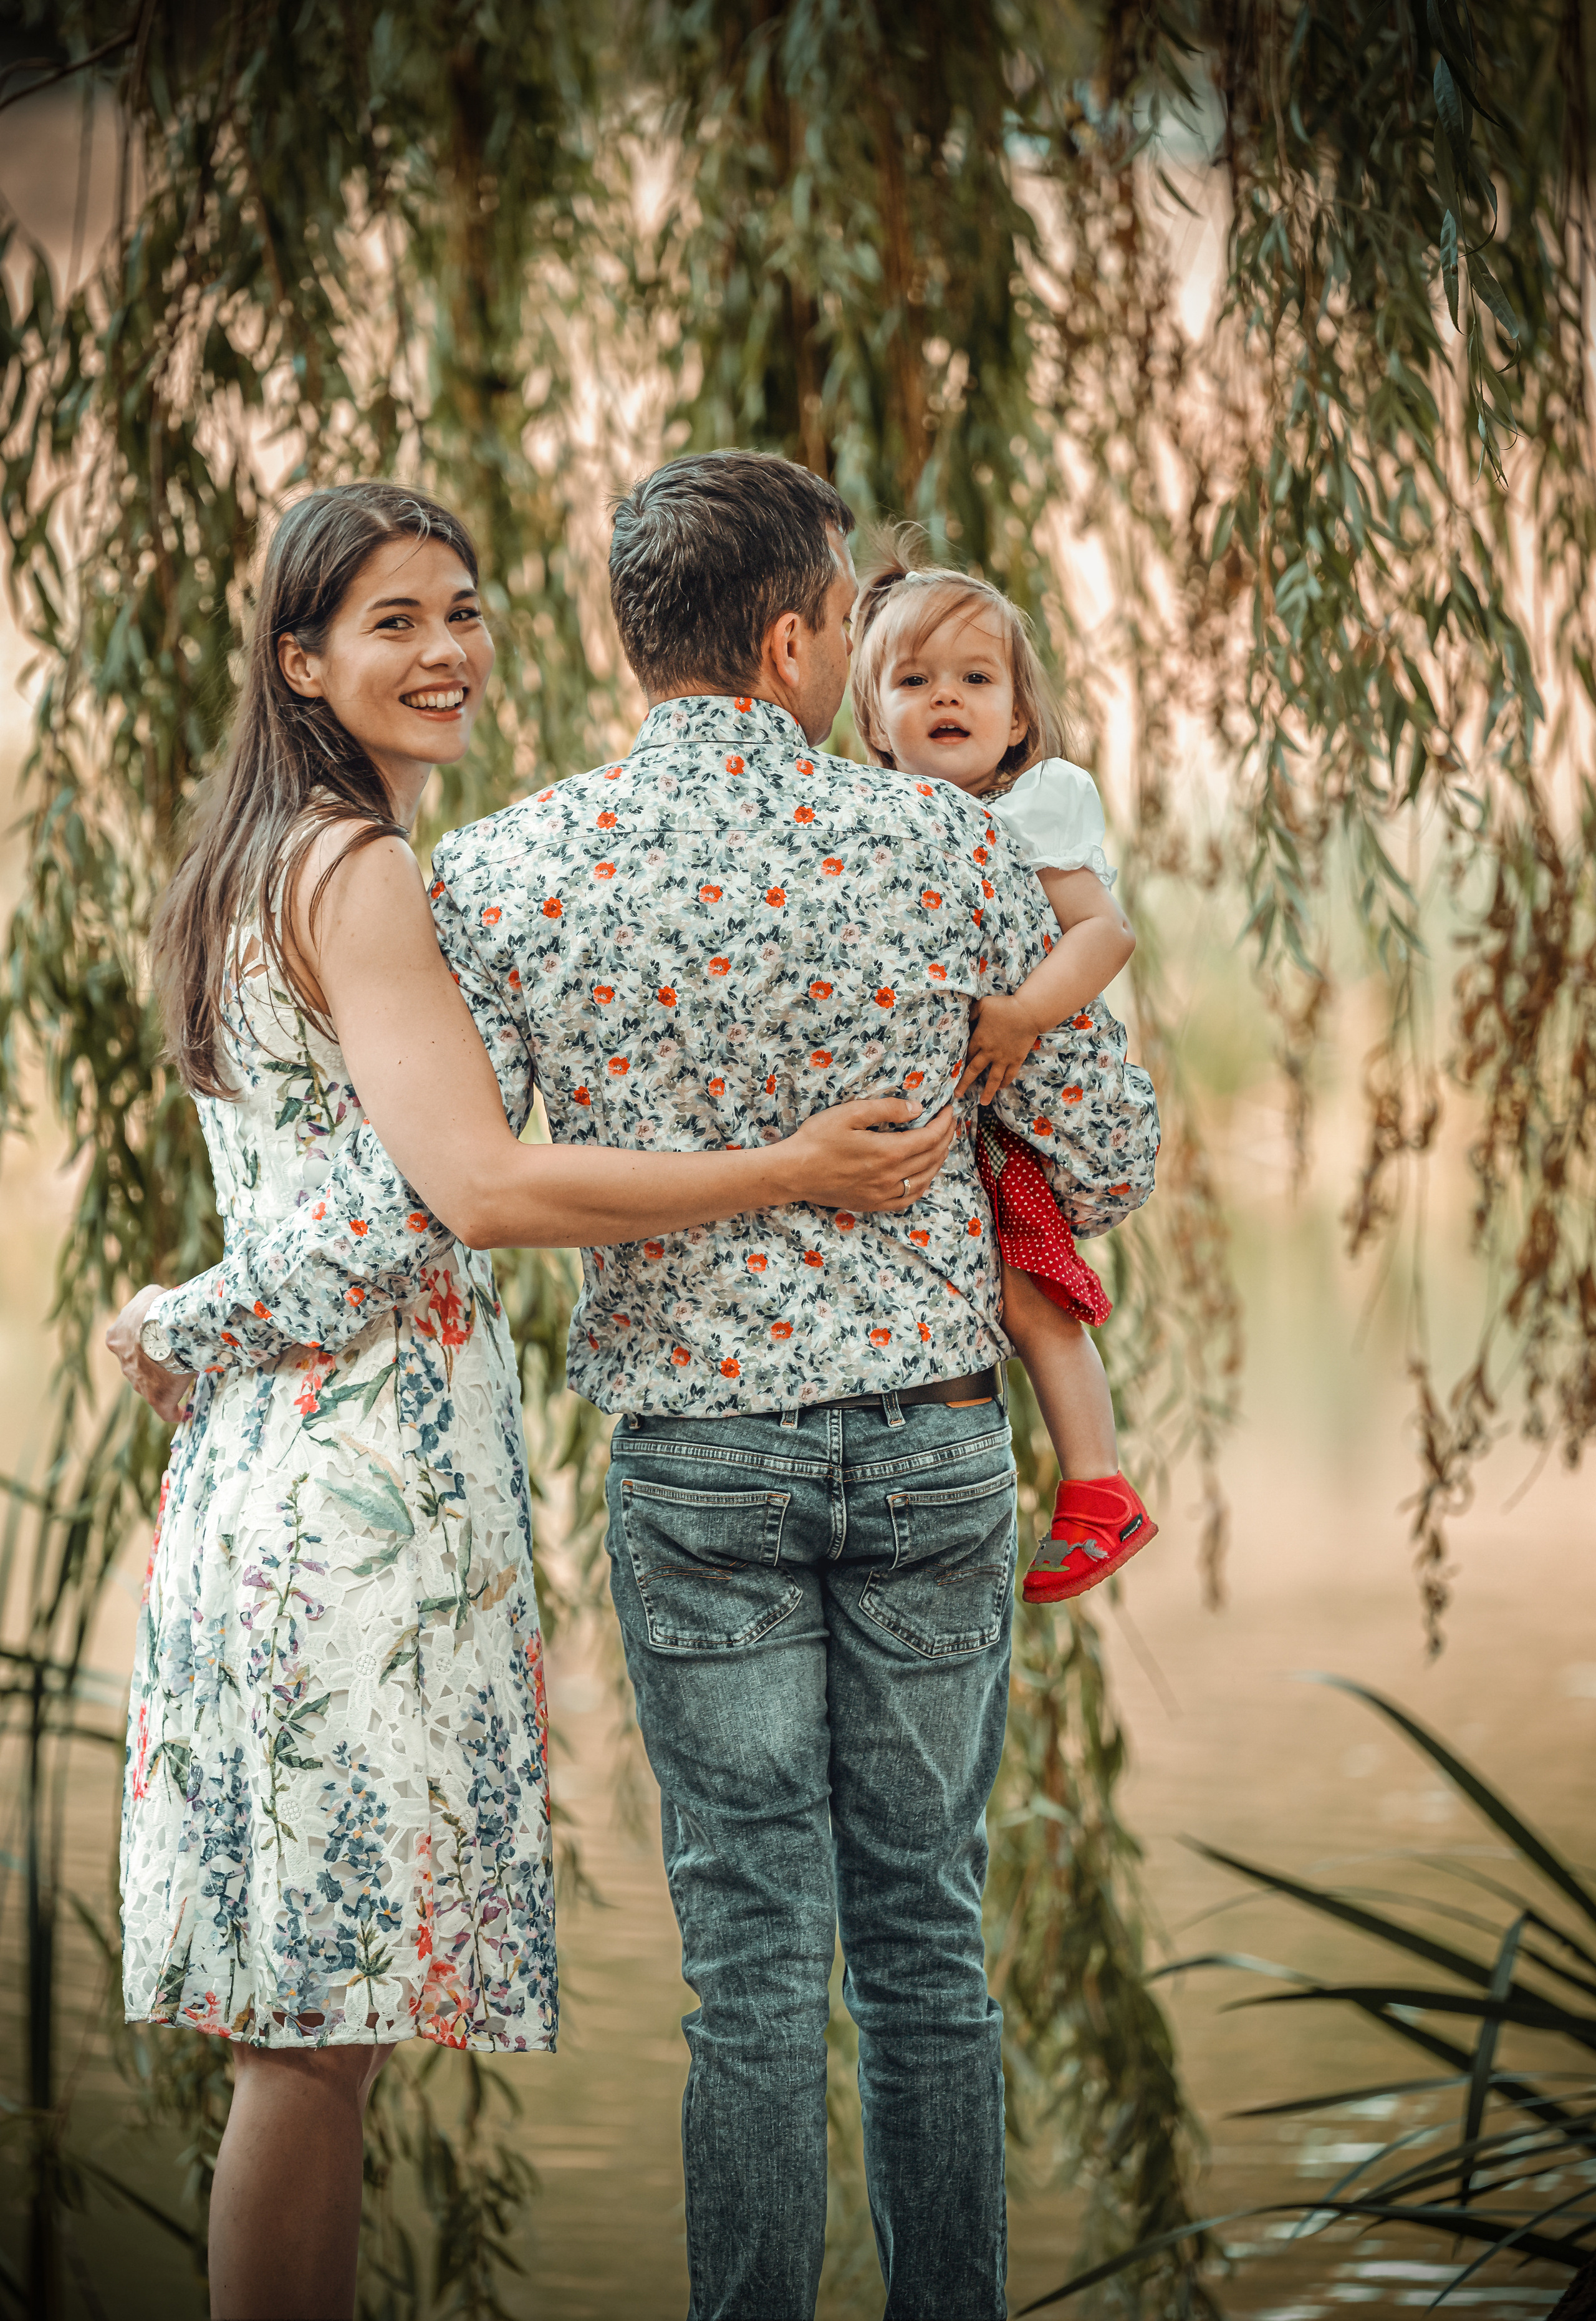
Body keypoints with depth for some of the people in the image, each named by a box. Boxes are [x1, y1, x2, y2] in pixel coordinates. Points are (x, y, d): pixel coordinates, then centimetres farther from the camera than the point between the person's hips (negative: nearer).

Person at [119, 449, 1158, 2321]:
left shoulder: (506, 875, -8)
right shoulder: (933, 848, -6)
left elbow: (412, 1199, -12)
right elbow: (1110, 1147, 0)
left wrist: (198, 1324, 4)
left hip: (696, 1459, 0)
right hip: (933, 1437, 1)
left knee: (753, 1958, 5)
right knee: (925, 1937, 10)